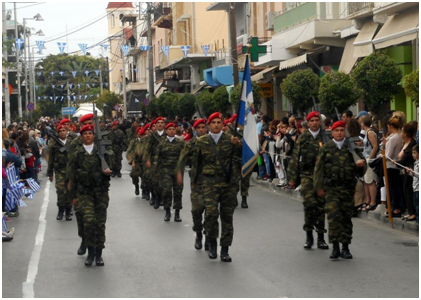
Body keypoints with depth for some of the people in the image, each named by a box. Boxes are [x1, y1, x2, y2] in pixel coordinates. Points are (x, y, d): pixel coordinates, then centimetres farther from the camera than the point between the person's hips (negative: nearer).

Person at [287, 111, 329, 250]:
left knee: (321, 206, 4)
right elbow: (295, 158, 7)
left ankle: (320, 238, 13)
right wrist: (292, 178, 4)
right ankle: (309, 237, -2)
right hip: (307, 175, -1)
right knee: (310, 204, -15)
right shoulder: (302, 138, 6)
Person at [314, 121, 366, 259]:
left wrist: (360, 163, -15)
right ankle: (335, 247, -8)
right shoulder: (326, 148, 4)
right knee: (333, 215, -14)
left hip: (348, 187, 2)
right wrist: (319, 187, 1)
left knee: (346, 217, 6)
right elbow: (319, 168, 6)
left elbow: (362, 161, 10)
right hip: (331, 187, -2)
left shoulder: (351, 147, 6)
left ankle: (345, 248, 17)